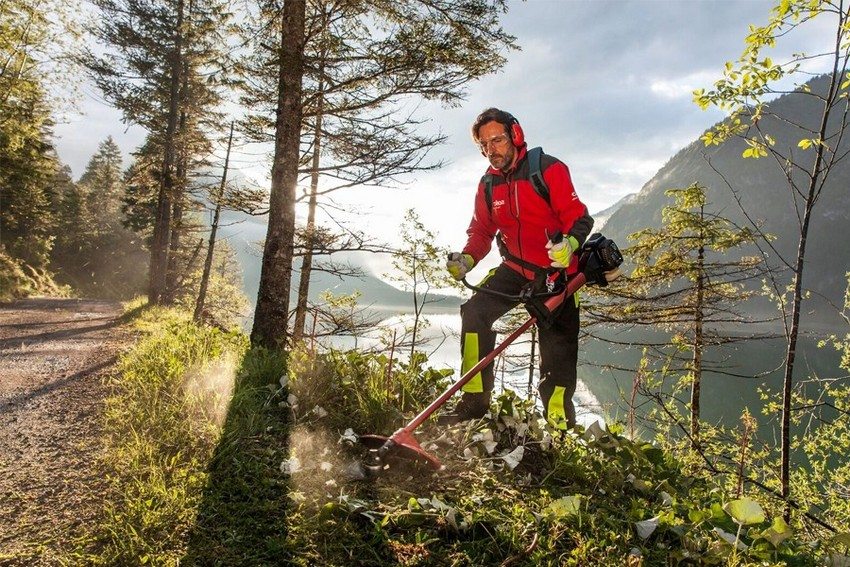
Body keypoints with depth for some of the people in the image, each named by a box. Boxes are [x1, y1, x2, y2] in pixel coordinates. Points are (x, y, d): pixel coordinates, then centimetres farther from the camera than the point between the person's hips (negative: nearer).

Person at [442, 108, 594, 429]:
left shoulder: (549, 169, -13)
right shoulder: (488, 184, 3)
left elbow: (578, 217, -16)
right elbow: (481, 230, 8)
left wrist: (570, 243, -38)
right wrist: (467, 259, -13)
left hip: (556, 271, -4)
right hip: (515, 268, 4)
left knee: (558, 348, -2)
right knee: (475, 311, -16)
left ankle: (560, 423, 13)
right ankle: (475, 400, -7)